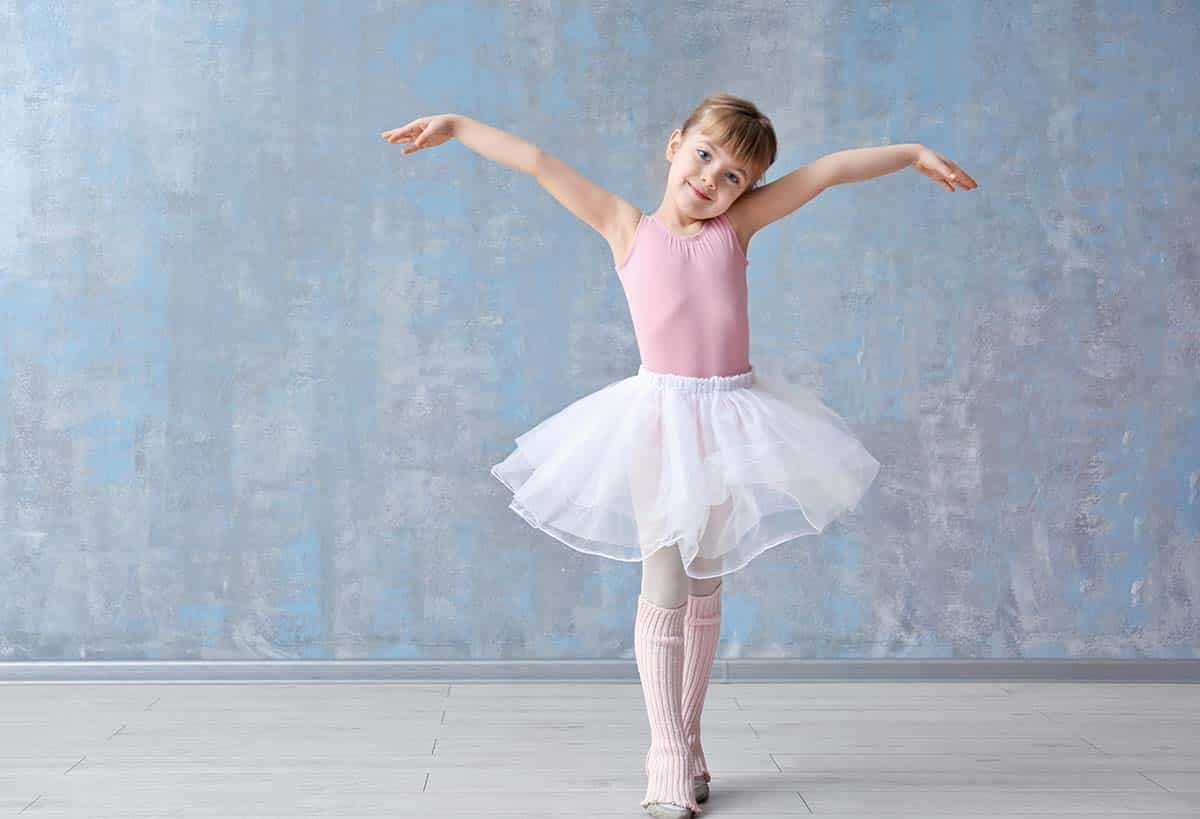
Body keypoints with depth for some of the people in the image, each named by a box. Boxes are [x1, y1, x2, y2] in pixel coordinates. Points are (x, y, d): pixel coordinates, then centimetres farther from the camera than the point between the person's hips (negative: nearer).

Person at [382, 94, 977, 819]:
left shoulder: (736, 228, 4)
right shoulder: (628, 229, 0)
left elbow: (830, 170, 6)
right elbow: (538, 163, -1)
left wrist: (914, 152, 8)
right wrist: (456, 126, -2)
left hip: (729, 419, 3)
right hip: (660, 417, -2)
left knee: (705, 591, 11)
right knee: (665, 590, -4)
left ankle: (688, 744, 21)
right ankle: (669, 758, 2)